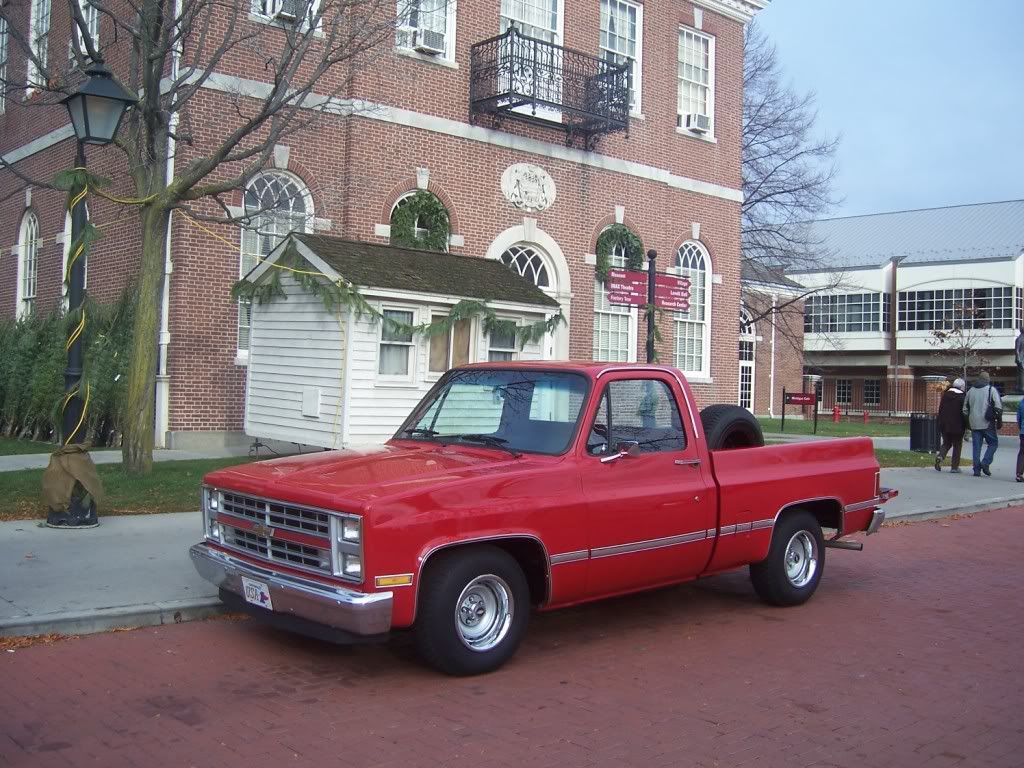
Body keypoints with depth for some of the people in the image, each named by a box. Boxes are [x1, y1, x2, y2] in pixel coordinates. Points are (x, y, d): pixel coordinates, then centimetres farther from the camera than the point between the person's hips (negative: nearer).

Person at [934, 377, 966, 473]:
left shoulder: (945, 395, 6)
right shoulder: (962, 397, -9)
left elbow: (940, 410, 9)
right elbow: (964, 412, -8)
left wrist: (940, 425, 15)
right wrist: (965, 427, 0)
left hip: (944, 425, 4)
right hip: (957, 426, -4)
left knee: (946, 443, 17)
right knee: (957, 446, 7)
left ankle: (940, 456, -11)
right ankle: (954, 466, 7)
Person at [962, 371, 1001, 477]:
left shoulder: (970, 391, 12)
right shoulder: (991, 390, -2)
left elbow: (965, 409, 14)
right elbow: (998, 406, -11)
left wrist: (968, 422, 21)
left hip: (974, 424, 4)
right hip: (987, 424, -4)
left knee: (976, 446, 7)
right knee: (993, 443, 8)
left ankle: (977, 469, 5)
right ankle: (985, 463, -8)